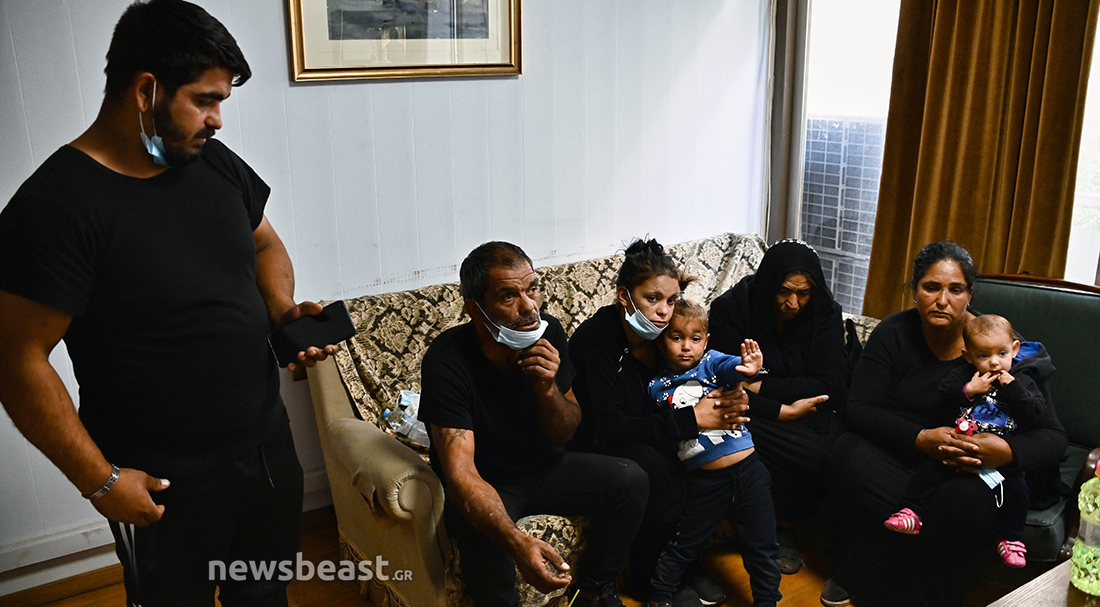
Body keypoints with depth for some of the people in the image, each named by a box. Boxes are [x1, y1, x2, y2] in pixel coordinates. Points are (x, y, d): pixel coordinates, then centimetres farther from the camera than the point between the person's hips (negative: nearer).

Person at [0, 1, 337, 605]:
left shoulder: (214, 161, -1)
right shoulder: (54, 207, -22)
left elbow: (265, 244, 15)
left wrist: (283, 310, -5)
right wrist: (99, 481, -17)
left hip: (268, 441, 6)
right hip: (166, 486, -6)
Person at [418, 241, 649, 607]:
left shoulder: (547, 334, -12)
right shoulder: (446, 362, -28)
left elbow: (563, 436, -3)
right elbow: (461, 473, -34)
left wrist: (548, 389, -26)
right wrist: (518, 544, -51)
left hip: (542, 467, 5)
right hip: (483, 484, -5)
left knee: (631, 481, -13)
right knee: (484, 537, -36)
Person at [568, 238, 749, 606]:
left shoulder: (664, 331, -6)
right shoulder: (595, 337, -23)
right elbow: (609, 426, -29)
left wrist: (726, 402, -27)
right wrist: (691, 420, -33)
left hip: (649, 438, 6)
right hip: (596, 448, -6)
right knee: (650, 464, -31)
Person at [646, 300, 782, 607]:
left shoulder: (710, 361, -1)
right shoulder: (658, 386, 4)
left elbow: (729, 366, -25)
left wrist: (747, 367, -43)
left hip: (747, 469, 0)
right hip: (705, 481, 0)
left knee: (762, 545, 10)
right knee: (684, 544, 13)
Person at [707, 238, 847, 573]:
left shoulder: (825, 313, -1)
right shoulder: (731, 308, -11)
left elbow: (830, 384, -9)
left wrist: (761, 387, -17)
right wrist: (784, 410, -21)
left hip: (808, 410, 4)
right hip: (748, 415, -4)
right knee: (809, 454, -30)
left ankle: (788, 530, -2)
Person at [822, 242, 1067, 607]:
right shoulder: (894, 333, -3)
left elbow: (1052, 436, -6)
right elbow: (860, 408, -10)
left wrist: (1006, 451, -31)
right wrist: (921, 438, -28)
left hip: (967, 466, -1)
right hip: (899, 450, 1)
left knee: (970, 505, -35)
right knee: (848, 457, -30)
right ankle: (850, 577, -8)